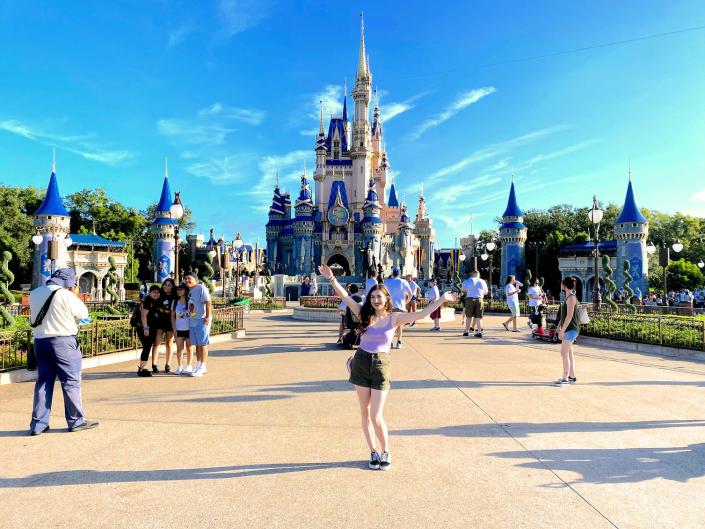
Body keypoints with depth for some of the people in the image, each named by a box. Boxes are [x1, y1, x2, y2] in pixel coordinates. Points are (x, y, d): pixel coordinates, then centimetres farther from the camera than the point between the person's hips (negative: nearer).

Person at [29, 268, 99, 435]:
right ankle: (76, 421, 9)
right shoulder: (66, 295, -13)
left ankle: (38, 424, 14)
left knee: (43, 381, 13)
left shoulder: (34, 293, 7)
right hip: (62, 341, -7)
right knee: (71, 381, 2)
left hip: (40, 341, 7)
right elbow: (83, 313, -5)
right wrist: (75, 294, 6)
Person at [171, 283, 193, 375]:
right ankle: (180, 367, 15)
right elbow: (172, 316, 9)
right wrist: (174, 329, 1)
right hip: (179, 329, 2)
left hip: (189, 329, -2)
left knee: (189, 348, 7)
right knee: (179, 348, 4)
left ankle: (188, 366, 18)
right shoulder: (175, 302, 5)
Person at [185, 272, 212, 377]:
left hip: (202, 321, -8)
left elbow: (208, 303, -17)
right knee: (197, 345, 13)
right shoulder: (189, 291, 17)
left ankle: (202, 367, 0)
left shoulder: (201, 288, -9)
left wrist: (208, 317, -22)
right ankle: (198, 365, 21)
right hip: (192, 321, 8)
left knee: (202, 344, -4)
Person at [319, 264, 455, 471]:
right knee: (365, 413, 10)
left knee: (376, 416, -4)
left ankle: (386, 452, 21)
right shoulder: (364, 314, 0)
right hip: (361, 362, 2)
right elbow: (345, 296, -8)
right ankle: (373, 453, 26)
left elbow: (421, 314, -10)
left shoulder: (394, 318, -3)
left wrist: (441, 299, -13)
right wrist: (332, 279, -19)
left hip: (381, 365, -2)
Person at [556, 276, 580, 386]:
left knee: (564, 353, -10)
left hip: (571, 330, -10)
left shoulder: (571, 298, -17)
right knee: (568, 353, 15)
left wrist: (562, 330, -22)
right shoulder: (568, 297, 14)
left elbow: (569, 316, -22)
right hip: (569, 329, 10)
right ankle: (572, 377, 24)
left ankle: (565, 379, -7)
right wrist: (560, 327, 20)